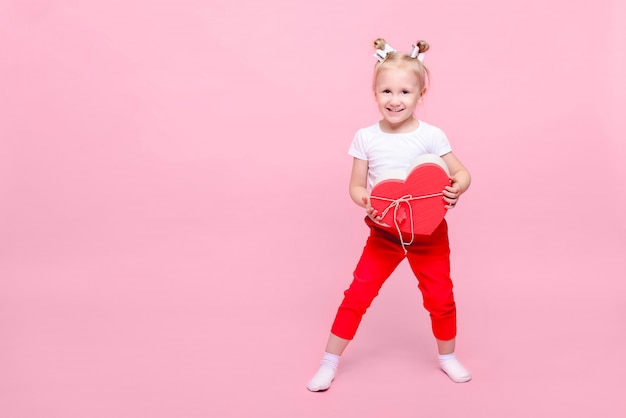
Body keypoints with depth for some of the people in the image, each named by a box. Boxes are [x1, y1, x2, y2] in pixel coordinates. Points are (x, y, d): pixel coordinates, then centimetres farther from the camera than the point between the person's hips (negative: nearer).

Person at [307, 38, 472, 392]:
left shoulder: (431, 136, -12)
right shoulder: (366, 138, -7)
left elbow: (462, 173, -5)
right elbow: (356, 186, -2)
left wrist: (457, 187, -28)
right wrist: (364, 200, -24)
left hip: (428, 232, 0)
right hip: (384, 233, 1)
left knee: (440, 298, 10)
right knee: (358, 294, 0)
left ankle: (448, 357, 36)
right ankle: (329, 364, 15)